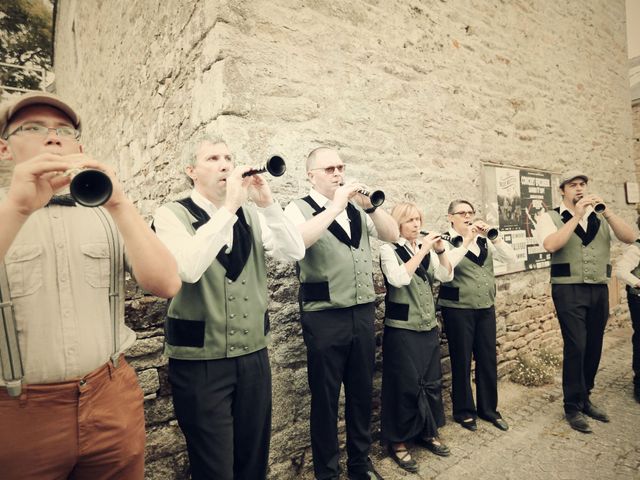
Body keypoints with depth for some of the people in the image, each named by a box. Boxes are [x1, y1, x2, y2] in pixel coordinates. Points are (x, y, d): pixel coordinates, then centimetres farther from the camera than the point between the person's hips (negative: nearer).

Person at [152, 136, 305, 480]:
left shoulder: (251, 214, 5)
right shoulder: (172, 215, -8)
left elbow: (294, 252, -6)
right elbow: (188, 268, -26)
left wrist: (267, 203, -15)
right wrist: (228, 208, -25)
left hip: (253, 355, 4)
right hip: (200, 362, -4)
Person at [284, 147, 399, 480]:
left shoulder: (357, 208, 11)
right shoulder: (299, 209, -5)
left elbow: (392, 235, 5)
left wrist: (369, 206, -10)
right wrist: (334, 207, -23)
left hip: (363, 312, 5)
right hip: (324, 317, -5)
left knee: (362, 392, 18)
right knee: (325, 397, 10)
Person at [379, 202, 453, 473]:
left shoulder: (425, 247, 8)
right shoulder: (389, 250, -9)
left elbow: (447, 276, 2)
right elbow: (399, 278, -26)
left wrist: (440, 251, -13)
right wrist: (423, 250, -25)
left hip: (428, 326, 6)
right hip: (402, 329, -6)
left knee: (431, 381, 14)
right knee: (406, 385, 1)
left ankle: (427, 433, 33)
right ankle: (397, 441, 18)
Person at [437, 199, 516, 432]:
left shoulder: (483, 239, 10)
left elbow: (511, 258, 2)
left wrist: (493, 236, -11)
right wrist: (465, 241, -22)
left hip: (486, 308, 5)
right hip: (458, 309, -5)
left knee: (488, 359, 12)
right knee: (462, 361, 6)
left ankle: (489, 408, 31)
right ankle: (464, 411, 25)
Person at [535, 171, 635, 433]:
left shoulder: (600, 216, 11)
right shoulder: (551, 217, -1)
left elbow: (630, 237, -2)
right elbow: (551, 245, -19)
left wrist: (606, 211, -13)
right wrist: (577, 215, -19)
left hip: (599, 289, 5)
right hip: (569, 290, -5)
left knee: (594, 347, 13)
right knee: (576, 347, -5)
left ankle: (584, 399, 31)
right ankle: (573, 408, 11)